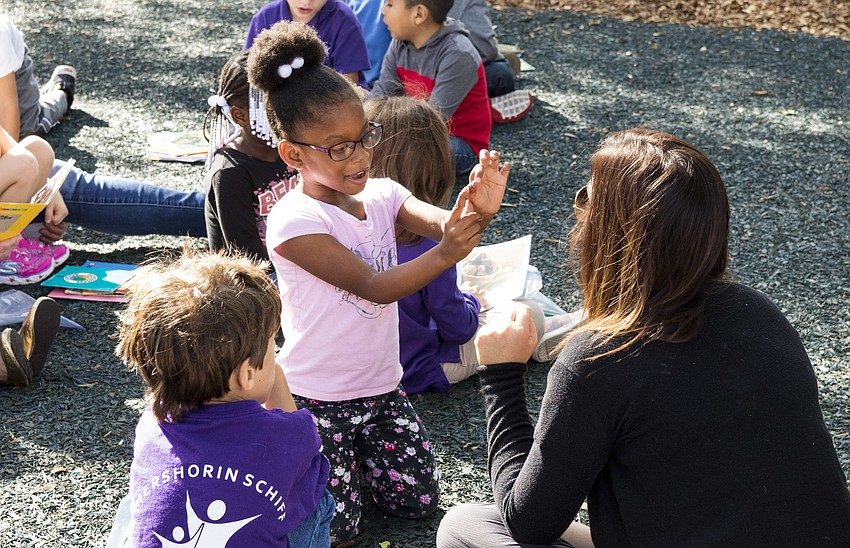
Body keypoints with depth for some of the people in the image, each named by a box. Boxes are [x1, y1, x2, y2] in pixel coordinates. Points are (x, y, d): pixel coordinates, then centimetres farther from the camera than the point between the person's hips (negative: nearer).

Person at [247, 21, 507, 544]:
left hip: (381, 385, 6)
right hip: (316, 397, -6)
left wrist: (476, 214, -40)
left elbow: (441, 224, -18)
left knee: (418, 502, 9)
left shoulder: (381, 194, -2)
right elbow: (375, 286, -27)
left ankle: (353, 451, 32)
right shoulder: (295, 222, -22)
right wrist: (445, 255, -40)